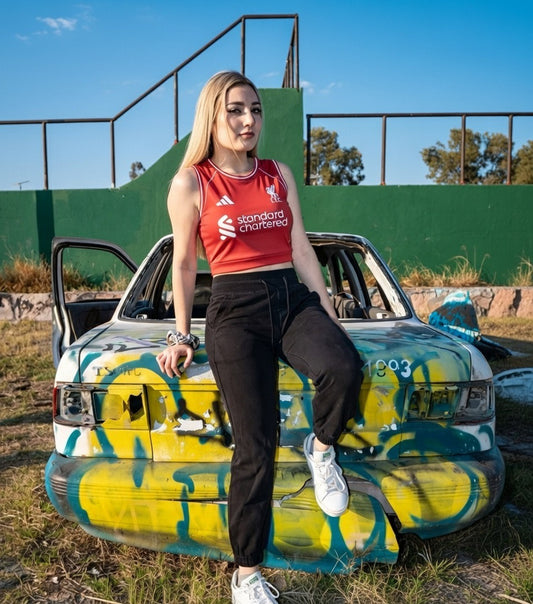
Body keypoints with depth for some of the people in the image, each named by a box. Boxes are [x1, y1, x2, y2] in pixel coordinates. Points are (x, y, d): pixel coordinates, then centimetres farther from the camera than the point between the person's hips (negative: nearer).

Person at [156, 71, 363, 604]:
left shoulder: (280, 175, 14)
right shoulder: (191, 183, 3)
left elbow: (301, 251, 13)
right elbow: (184, 264, 9)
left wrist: (332, 319, 10)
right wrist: (181, 335, 11)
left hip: (294, 300, 4)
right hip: (236, 310, -3)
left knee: (344, 367, -30)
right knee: (255, 446, -7)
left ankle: (321, 449, 3)